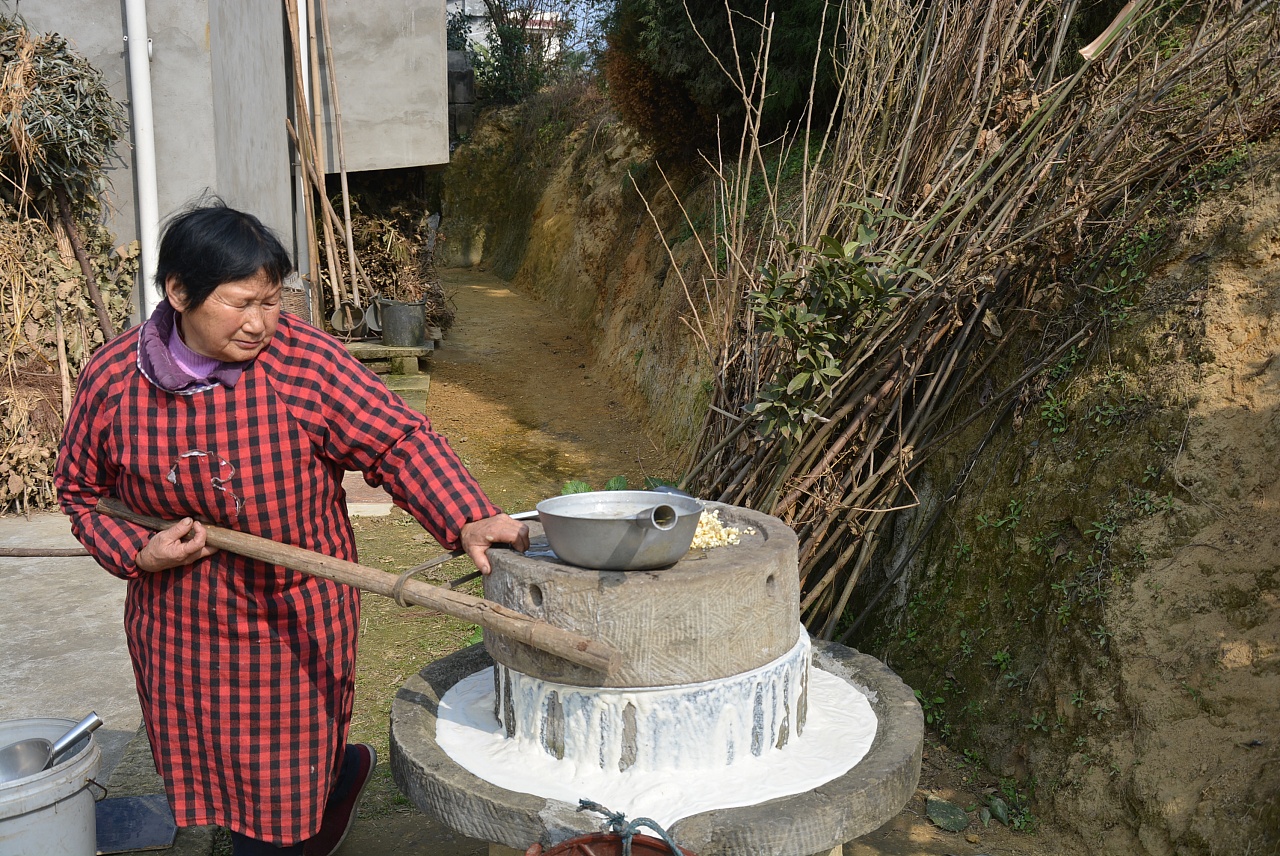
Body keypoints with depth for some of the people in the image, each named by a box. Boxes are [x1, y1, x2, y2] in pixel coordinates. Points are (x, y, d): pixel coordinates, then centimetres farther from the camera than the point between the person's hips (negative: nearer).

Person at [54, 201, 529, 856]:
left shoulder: (307, 361, -15)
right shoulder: (111, 379, -7)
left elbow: (398, 442, -15)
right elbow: (80, 488, 8)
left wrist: (467, 520, -29)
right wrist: (134, 552, -9)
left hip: (295, 619, -3)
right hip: (181, 623, 3)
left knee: (275, 794, 5)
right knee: (209, 768, 18)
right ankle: (340, 771, 44)